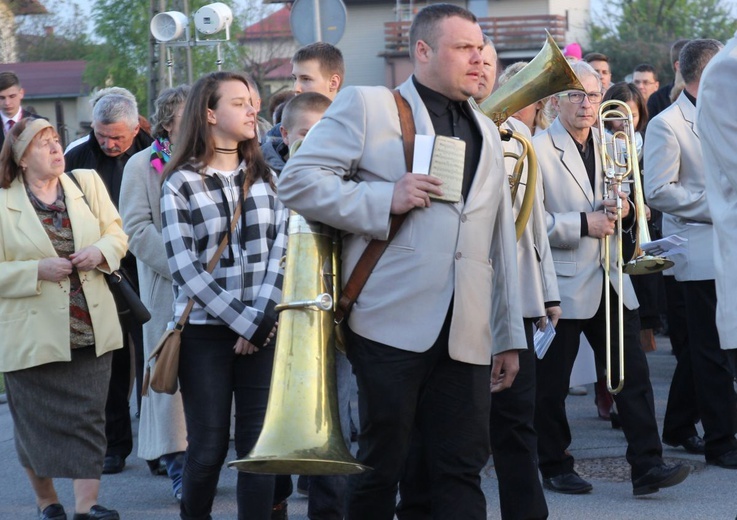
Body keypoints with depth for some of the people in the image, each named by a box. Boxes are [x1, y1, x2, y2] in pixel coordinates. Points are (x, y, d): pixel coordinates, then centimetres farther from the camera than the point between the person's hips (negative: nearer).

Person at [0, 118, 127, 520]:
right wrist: (38, 270, -19)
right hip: (33, 334, -2)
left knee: (89, 416, -1)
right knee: (36, 423, 6)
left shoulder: (88, 183, 5)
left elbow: (117, 233, 12)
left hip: (90, 330, 3)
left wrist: (100, 251, -9)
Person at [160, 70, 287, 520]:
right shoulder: (180, 184, -1)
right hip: (205, 330, -2)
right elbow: (185, 268, -8)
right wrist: (240, 321, -12)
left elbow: (282, 249, 1)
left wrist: (261, 320, -12)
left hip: (263, 330, 3)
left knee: (258, 446, 0)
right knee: (209, 448, 1)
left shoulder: (265, 177, 10)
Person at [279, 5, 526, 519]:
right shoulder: (367, 106, 3)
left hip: (464, 335, 5)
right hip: (393, 323, -5)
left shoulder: (486, 133, 21)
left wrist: (510, 336, 17)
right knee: (382, 463, 2)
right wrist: (385, 200, -14)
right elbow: (297, 181, -4)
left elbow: (501, 240, 21)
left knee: (463, 468, 1)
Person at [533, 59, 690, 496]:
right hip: (564, 284, -6)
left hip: (609, 280, 6)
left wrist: (624, 211, 0)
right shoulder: (539, 151, -8)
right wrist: (583, 224, -19)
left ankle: (647, 465, -2)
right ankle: (556, 468, 17)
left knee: (633, 374, -2)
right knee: (551, 384, 4)